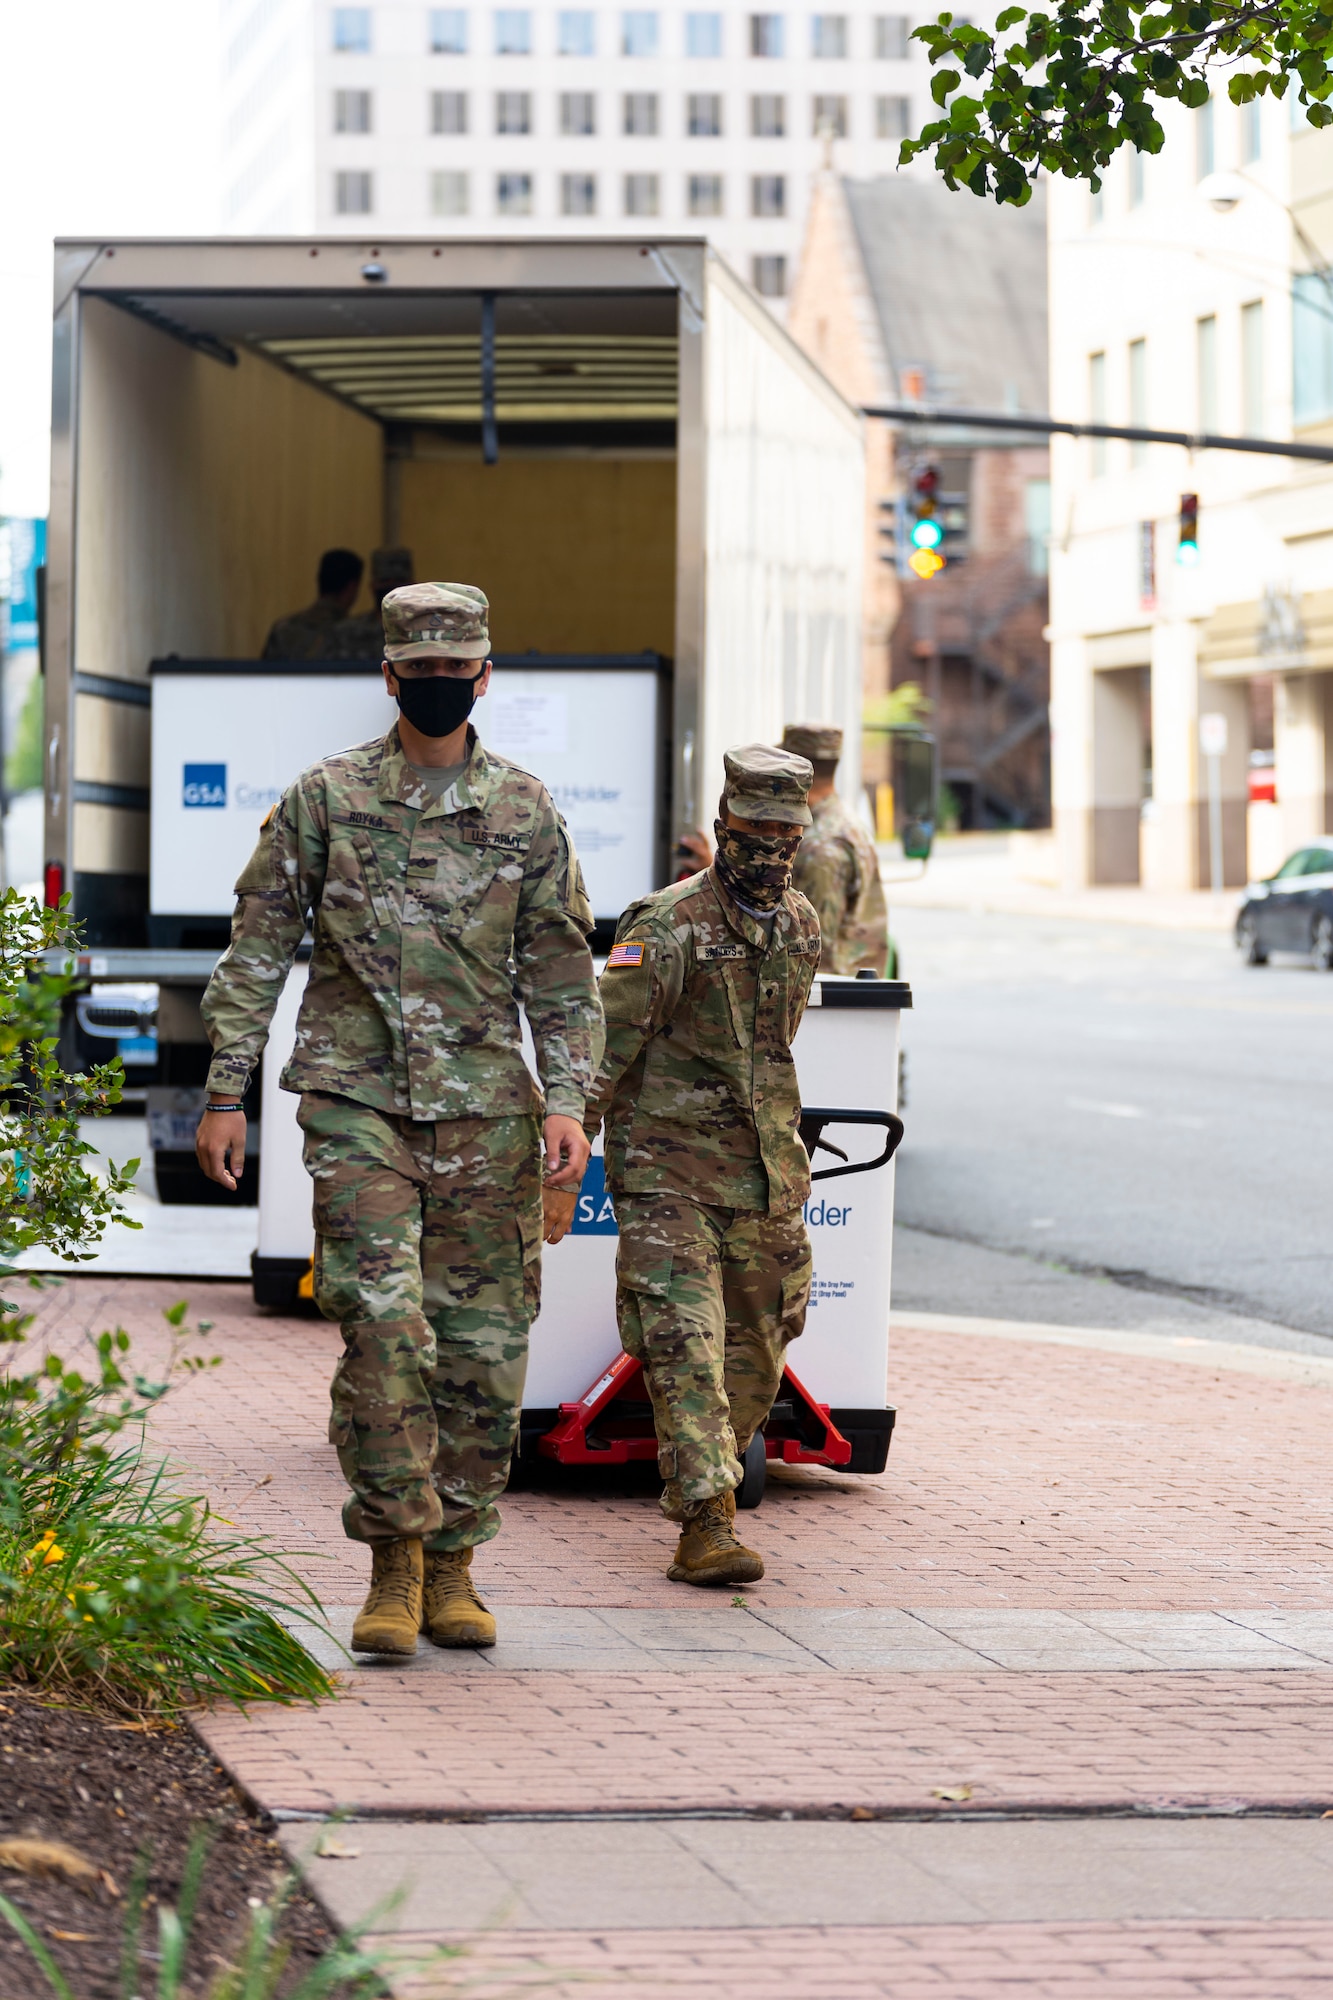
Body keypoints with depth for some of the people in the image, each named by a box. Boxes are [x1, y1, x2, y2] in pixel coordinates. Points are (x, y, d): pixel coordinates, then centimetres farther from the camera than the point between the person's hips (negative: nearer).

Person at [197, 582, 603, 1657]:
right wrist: (225, 1092, 1)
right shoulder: (325, 798, 4)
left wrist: (567, 1101, -1)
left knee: (484, 1346, 3)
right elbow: (258, 951, 7)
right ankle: (394, 1566, -6)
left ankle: (452, 1566, 15)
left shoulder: (527, 812, 8)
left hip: (486, 1113, 2)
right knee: (383, 1322, -14)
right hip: (356, 1100, -2)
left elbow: (563, 972, 10)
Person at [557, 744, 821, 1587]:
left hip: (765, 1176, 7)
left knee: (758, 1344, 12)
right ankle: (708, 1520, -15)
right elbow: (606, 1046, -14)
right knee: (684, 1343, -12)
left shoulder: (800, 925, 9)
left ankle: (699, 1486, 29)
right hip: (669, 1173, -7)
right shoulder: (669, 926, -13)